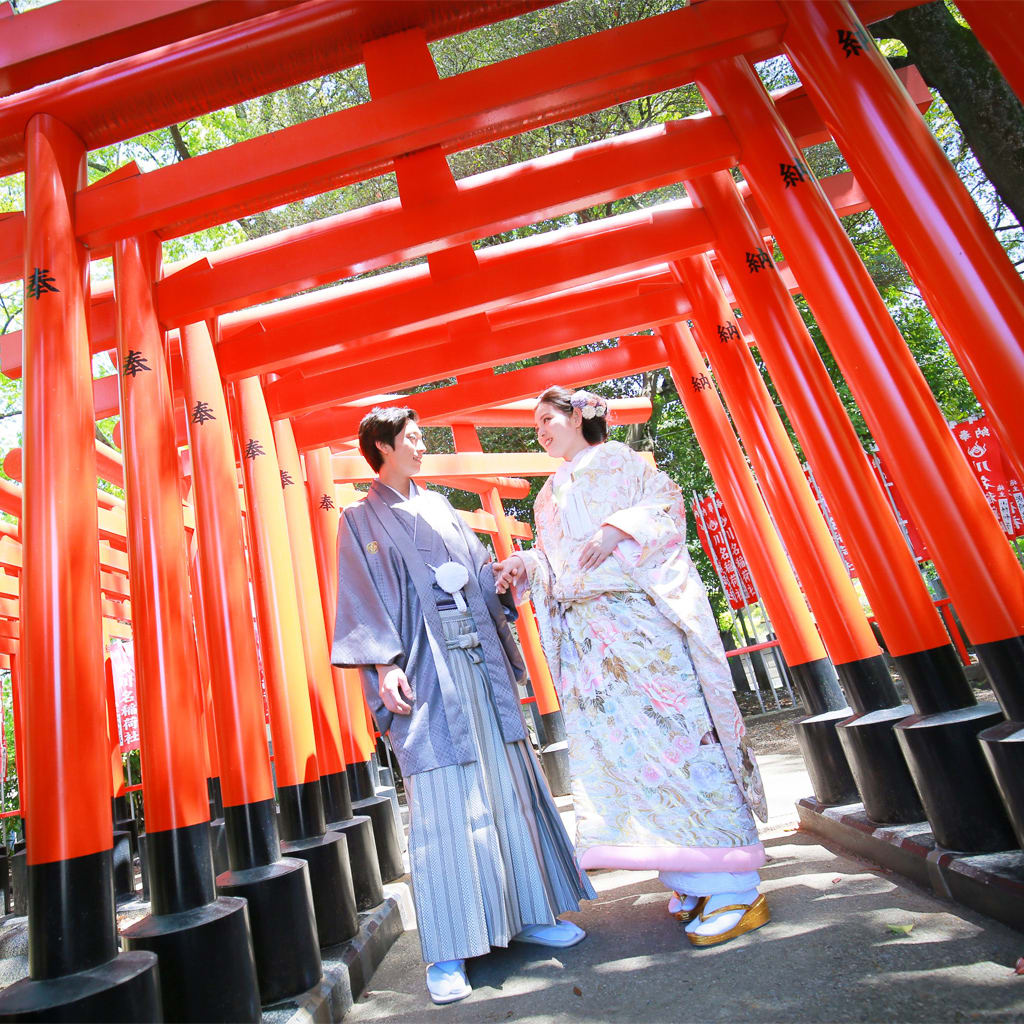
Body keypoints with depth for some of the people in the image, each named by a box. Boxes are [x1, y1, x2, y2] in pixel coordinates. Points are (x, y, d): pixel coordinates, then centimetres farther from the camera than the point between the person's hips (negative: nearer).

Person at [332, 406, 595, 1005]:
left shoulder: (439, 507, 20)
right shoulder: (361, 520, 6)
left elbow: (482, 569, 19)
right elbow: (364, 599, -3)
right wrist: (384, 664, -14)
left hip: (479, 658, 5)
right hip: (425, 667, -5)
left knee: (507, 781, 8)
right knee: (442, 801, -5)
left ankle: (529, 913, 23)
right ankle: (447, 952, 8)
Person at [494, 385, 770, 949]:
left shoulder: (614, 459, 10)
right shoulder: (549, 495, 27)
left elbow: (665, 500, -3)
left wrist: (616, 528, -18)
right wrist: (522, 567, 6)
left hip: (639, 614, -6)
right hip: (585, 632, 7)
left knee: (672, 730, -10)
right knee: (618, 742, 2)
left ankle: (735, 887, -1)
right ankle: (692, 881, 13)